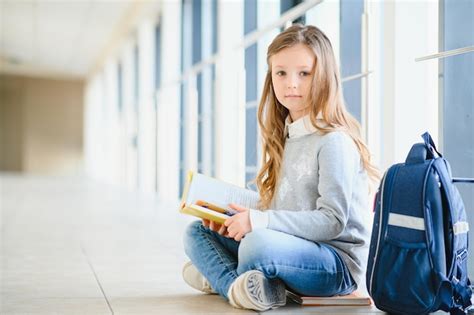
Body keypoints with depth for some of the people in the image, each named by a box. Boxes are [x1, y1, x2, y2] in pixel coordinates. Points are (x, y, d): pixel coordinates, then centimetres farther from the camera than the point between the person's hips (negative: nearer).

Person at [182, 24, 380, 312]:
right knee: (197, 231, 6)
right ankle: (240, 286, -18)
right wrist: (243, 216, -2)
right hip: (290, 249, 9)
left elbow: (333, 221, -20)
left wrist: (259, 221, -24)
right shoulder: (284, 137, 13)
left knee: (259, 244, -38)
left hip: (337, 263, -9)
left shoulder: (334, 141, -14)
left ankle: (220, 275, -8)